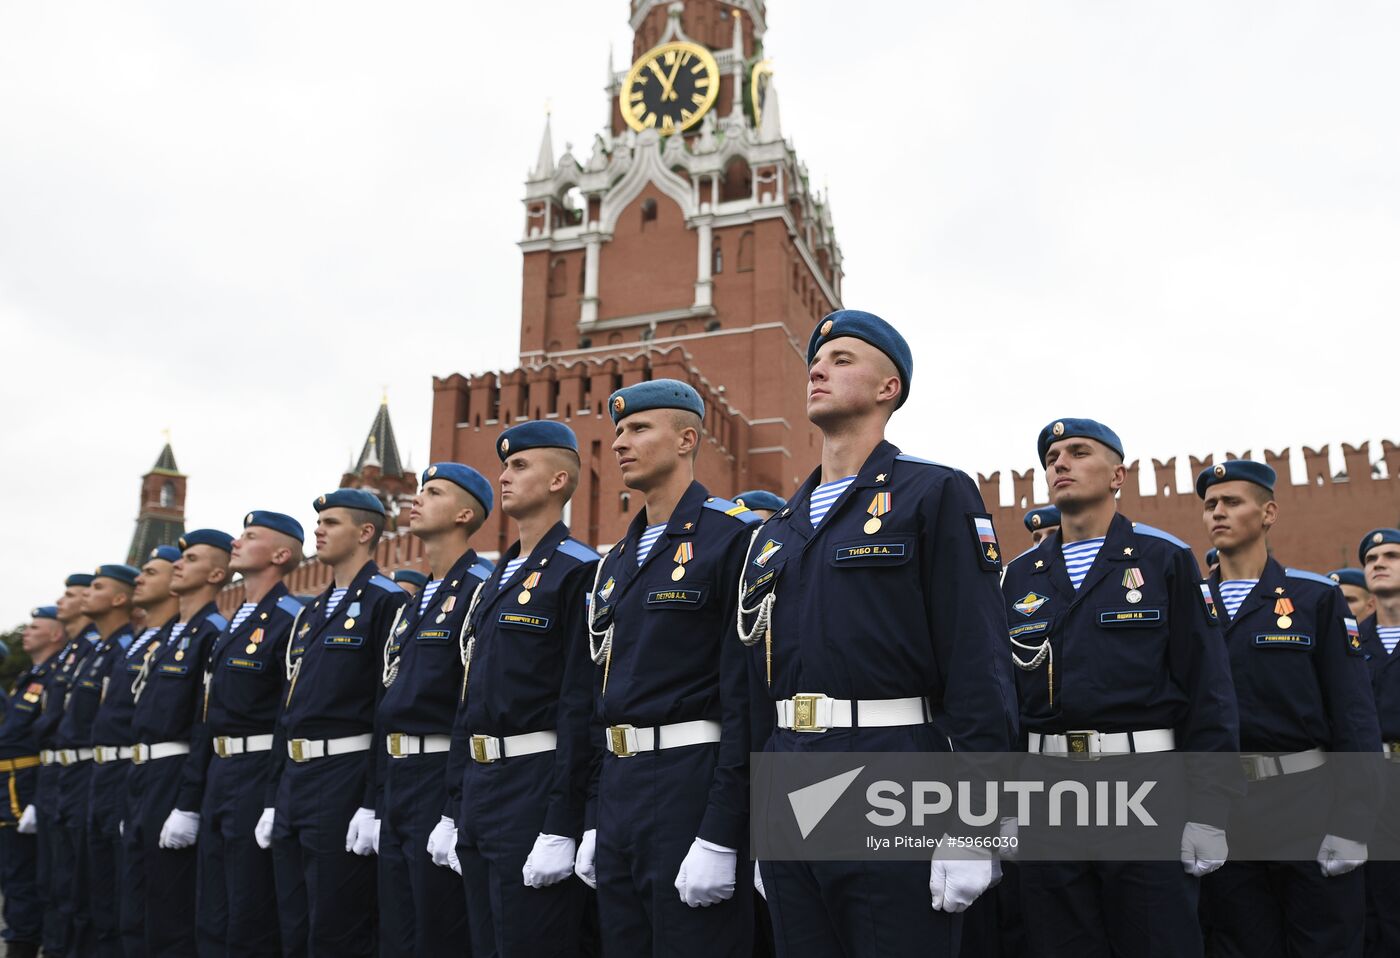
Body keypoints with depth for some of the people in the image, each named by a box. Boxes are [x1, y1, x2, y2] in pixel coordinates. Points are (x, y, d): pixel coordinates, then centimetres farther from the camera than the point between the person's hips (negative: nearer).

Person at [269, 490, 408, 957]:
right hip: (294, 781, 9)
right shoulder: (312, 612, 18)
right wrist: (274, 799, 16)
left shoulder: (386, 601, -9)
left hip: (345, 781, -9)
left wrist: (373, 804, -20)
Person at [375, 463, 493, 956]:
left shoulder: (481, 590, -12)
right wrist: (377, 804, 17)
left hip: (443, 781, -9)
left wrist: (458, 813, -22)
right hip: (397, 784, 9)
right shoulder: (413, 603, 18)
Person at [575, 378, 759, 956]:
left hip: (693, 788, -8)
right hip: (618, 791, 8)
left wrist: (719, 837, -19)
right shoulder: (615, 562, 16)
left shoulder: (732, 537, -9)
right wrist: (593, 823, 15)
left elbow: (746, 697, -15)